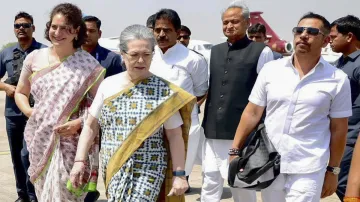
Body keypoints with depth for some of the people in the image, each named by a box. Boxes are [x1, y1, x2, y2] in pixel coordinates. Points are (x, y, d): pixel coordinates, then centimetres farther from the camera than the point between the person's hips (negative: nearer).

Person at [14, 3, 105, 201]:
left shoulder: (89, 65, -8)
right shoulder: (34, 58, 2)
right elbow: (20, 92, 14)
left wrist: (78, 123, -17)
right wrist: (28, 111, -4)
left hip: (71, 143, -3)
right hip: (39, 140, 4)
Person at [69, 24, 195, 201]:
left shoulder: (163, 90, -5)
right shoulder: (108, 85, 2)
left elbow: (175, 135, -4)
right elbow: (91, 126, 6)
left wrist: (179, 174, -7)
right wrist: (79, 161, 0)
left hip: (148, 170, -3)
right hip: (113, 169, 3)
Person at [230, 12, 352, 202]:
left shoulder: (337, 80, -4)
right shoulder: (270, 69, 0)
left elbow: (338, 128, 1)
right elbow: (252, 113, 4)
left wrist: (333, 170, 3)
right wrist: (235, 150, 2)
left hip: (308, 170, -2)